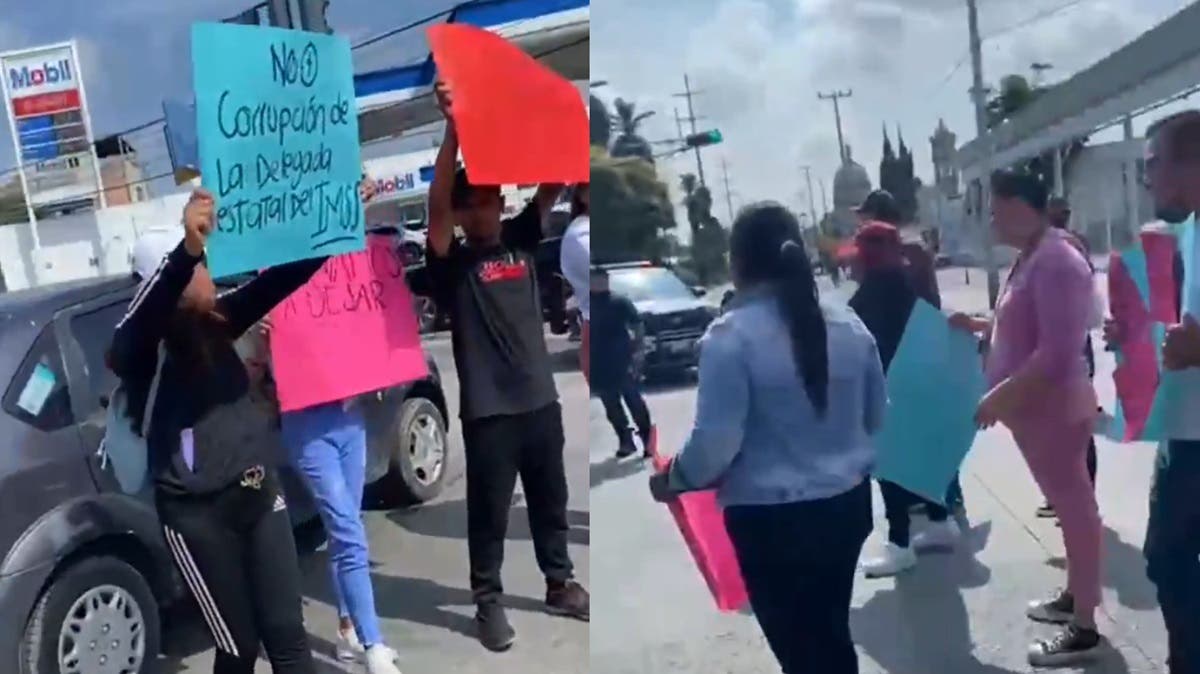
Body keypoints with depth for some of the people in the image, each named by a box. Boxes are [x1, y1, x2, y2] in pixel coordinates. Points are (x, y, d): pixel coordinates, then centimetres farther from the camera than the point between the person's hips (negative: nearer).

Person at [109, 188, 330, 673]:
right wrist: (187, 250, -52)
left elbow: (287, 275, 8)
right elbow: (136, 326, -35)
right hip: (199, 515, -5)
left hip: (259, 495, 5)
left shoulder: (218, 320, 5)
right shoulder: (144, 345, -11)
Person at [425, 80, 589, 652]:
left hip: (540, 398, 5)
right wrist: (454, 130, -36)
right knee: (489, 512, 8)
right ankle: (488, 602, 24)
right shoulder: (451, 263, -7)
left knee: (551, 502, 19)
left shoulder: (520, 239, 6)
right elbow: (436, 205, -24)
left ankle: (560, 584, 36)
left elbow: (554, 184, 1)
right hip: (488, 409, -5)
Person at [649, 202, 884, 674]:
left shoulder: (731, 336, -17)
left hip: (772, 519, -6)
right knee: (831, 631, 25)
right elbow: (876, 415, 11)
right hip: (847, 502, 6)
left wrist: (672, 478, 0)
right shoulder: (848, 324, 2)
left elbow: (715, 443, -19)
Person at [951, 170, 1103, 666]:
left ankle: (1084, 629, 7)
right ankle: (1074, 597, 34)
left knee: (1076, 507, -2)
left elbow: (1057, 353, -28)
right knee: (1068, 504, 19)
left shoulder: (1056, 262, -22)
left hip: (1054, 409, -10)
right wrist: (980, 325, 12)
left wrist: (1001, 396, -25)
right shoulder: (1030, 258, 10)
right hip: (1034, 408, 10)